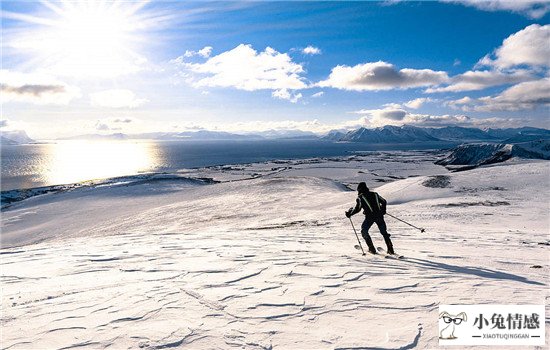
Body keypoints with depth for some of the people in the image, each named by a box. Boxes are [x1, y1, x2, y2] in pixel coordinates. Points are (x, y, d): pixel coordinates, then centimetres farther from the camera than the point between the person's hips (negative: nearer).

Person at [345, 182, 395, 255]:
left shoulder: (360, 197, 3)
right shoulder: (374, 194, 18)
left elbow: (357, 208, -4)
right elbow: (384, 202, 25)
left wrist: (349, 213, 10)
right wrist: (383, 210, 40)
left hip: (370, 216, -4)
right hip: (379, 215, 4)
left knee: (364, 231, 15)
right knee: (384, 232, 18)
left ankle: (372, 249, 9)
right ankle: (390, 249, 14)